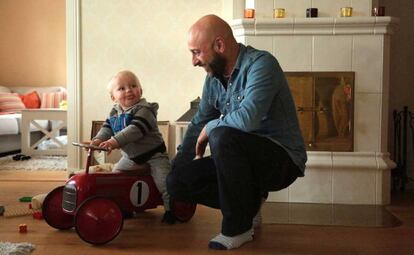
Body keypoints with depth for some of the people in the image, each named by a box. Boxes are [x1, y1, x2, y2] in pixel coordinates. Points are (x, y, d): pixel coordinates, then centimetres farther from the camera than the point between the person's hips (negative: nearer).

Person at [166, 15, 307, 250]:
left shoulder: (261, 64, -19)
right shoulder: (214, 77, 5)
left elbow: (247, 118, -34)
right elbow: (199, 124, 13)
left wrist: (210, 128, -16)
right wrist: (176, 168, 7)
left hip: (282, 158, -7)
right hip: (247, 158, 7)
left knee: (223, 136, -34)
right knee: (177, 182, -6)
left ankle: (239, 227, -17)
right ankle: (248, 203, 11)